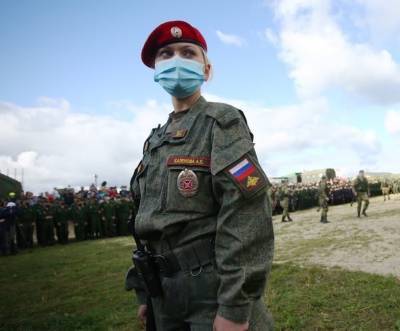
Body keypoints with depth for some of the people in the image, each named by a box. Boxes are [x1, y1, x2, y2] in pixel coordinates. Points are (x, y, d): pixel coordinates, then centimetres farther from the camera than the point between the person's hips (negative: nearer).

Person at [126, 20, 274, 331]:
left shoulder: (222, 120, -8)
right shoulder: (156, 140, 12)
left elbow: (247, 211, -19)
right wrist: (146, 294, 14)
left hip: (217, 288, -7)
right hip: (167, 292, 7)